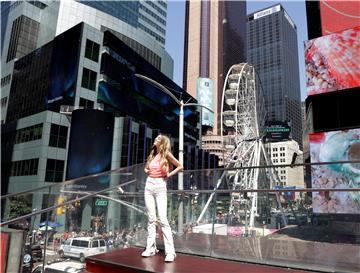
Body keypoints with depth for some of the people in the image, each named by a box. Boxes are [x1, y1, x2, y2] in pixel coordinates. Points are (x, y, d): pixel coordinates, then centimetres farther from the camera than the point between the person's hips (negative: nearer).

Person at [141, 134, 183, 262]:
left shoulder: (166, 154, -2)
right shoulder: (152, 155, 15)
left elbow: (180, 166, 2)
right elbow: (146, 168, 31)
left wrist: (169, 175, -4)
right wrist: (147, 171, 10)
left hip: (160, 186, -5)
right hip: (149, 185, 6)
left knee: (163, 219, -12)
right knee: (151, 219, 7)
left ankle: (170, 252, -10)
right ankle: (150, 248, 13)